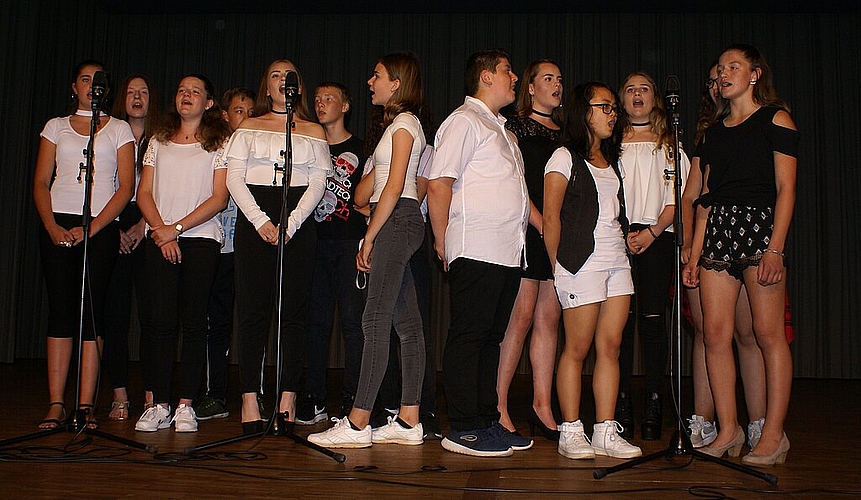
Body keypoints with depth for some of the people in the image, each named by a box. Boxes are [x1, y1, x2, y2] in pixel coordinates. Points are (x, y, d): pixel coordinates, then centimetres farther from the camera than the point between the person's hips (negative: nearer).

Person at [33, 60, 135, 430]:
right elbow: (41, 182, 10)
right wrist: (51, 225, -8)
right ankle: (56, 404, 0)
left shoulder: (119, 129, 11)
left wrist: (90, 229, -11)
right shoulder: (56, 126, 17)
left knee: (91, 312, -6)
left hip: (101, 226, -2)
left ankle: (86, 405, -3)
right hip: (58, 226, 2)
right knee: (60, 309, -3)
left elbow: (126, 187, 1)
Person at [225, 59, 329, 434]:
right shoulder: (249, 128, 14)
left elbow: (318, 183, 5)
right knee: (252, 309, -5)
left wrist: (291, 222, -10)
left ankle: (287, 396, 2)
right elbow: (234, 179, 5)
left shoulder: (314, 132, 14)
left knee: (294, 310, -3)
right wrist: (260, 220, -9)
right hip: (253, 221, 0)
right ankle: (250, 399, -2)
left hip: (298, 223, 0)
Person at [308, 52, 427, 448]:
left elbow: (394, 187, -14)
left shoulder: (404, 123, -5)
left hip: (396, 222, -10)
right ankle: (408, 421, 9)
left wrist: (370, 236, -13)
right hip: (398, 225, 10)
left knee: (376, 321, -12)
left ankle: (357, 424, -12)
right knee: (406, 323, 6)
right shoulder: (400, 123, 24)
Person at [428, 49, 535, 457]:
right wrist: (441, 241, -15)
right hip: (475, 250, -9)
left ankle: (488, 420, 18)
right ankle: (463, 429, -1)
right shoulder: (464, 121, -4)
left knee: (492, 336, 11)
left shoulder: (501, 128, 26)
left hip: (507, 251, 9)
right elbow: (438, 182, -14)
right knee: (468, 336, -6)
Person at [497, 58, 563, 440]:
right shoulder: (516, 127, 2)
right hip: (526, 231, -6)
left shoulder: (563, 132, 21)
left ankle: (542, 408, 9)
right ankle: (499, 405, 0)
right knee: (521, 316, -8)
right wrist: (541, 222, -14)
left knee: (549, 318, 4)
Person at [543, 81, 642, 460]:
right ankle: (570, 432, 4)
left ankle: (606, 432, 9)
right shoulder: (565, 157, 0)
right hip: (582, 262, -7)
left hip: (617, 260, 7)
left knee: (610, 347, 4)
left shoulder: (612, 161, 21)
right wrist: (557, 266, -9)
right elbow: (551, 216, -6)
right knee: (577, 349, -4)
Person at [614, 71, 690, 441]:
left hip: (657, 238, 0)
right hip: (618, 238, 0)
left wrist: (653, 230, -9)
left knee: (653, 319, -5)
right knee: (622, 321, -5)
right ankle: (622, 407, -2)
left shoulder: (669, 145, 16)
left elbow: (677, 198, 7)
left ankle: (654, 407, -1)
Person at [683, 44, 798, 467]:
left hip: (760, 226, -5)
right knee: (715, 334, 0)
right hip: (717, 230, 6)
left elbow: (785, 187, -5)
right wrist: (694, 255, 11)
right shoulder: (714, 131, 19)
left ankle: (773, 435, 4)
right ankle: (728, 431, 8)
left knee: (767, 333, -5)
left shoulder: (775, 119, 3)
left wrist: (775, 248, -16)